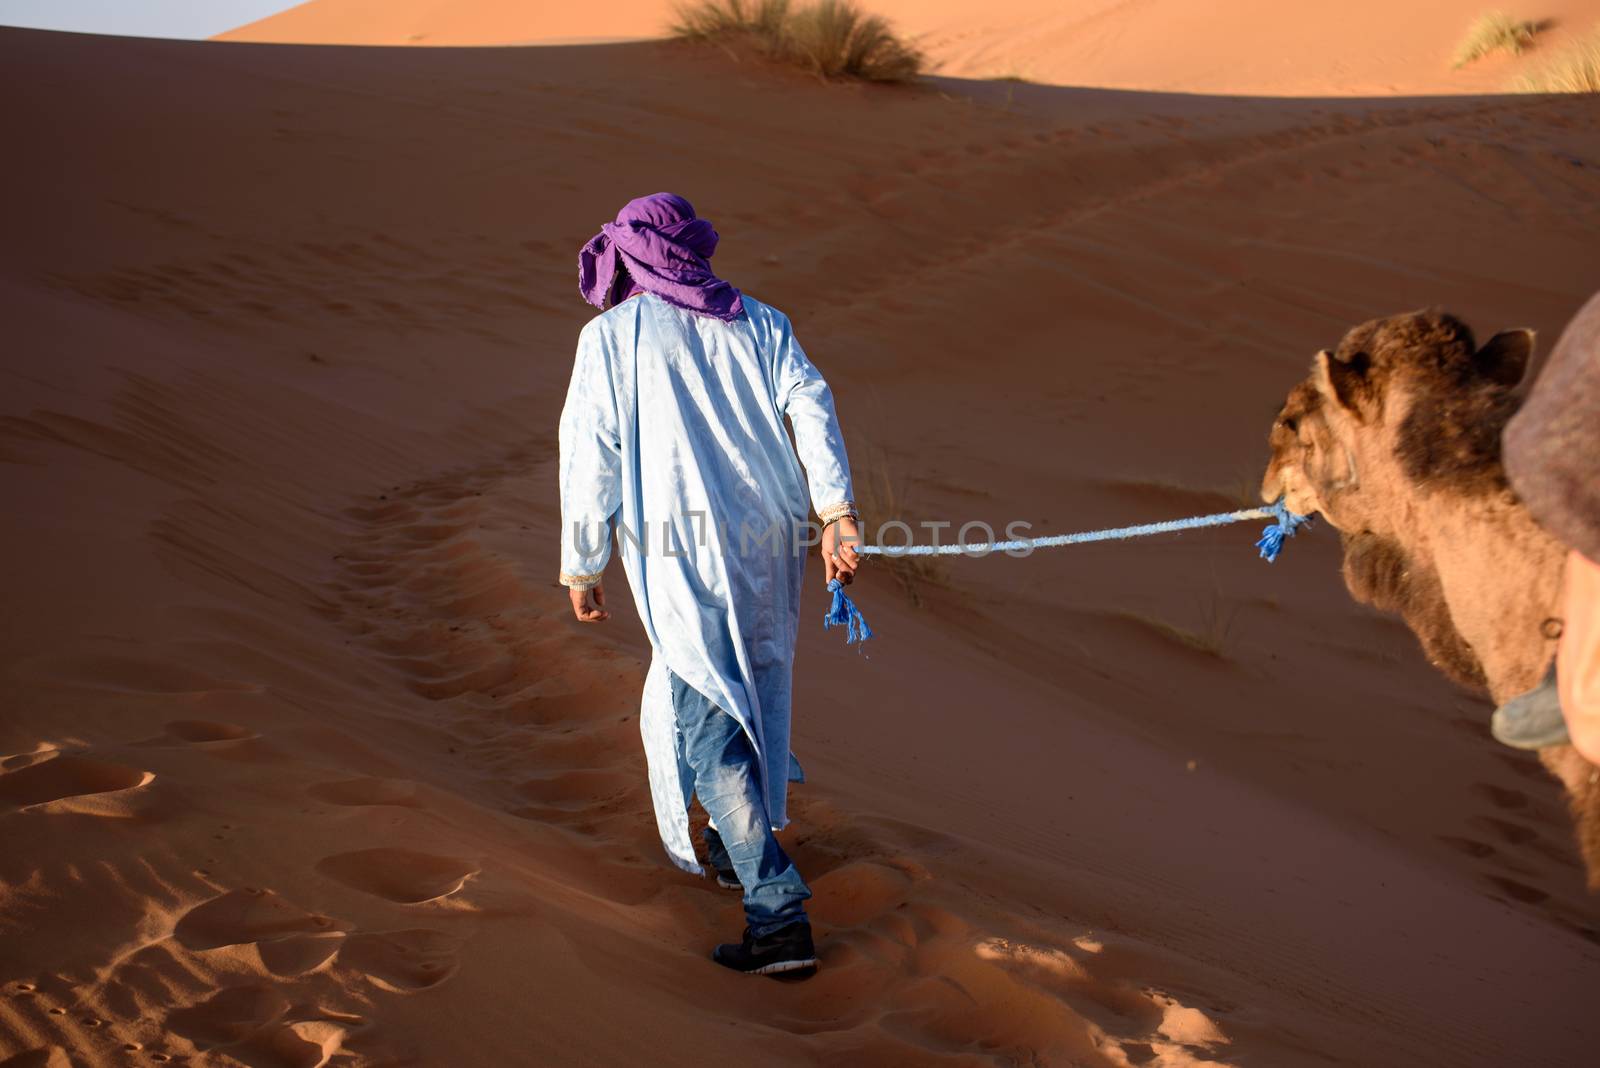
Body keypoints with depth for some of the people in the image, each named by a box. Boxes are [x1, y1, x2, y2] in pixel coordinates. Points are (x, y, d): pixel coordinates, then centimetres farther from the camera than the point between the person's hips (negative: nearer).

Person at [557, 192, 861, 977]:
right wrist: (837, 512, -10)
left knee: (709, 724, -5)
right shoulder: (757, 323, 13)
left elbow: (590, 457, -1)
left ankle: (779, 912, -13)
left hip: (683, 556, -5)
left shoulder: (610, 337, 2)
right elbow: (811, 405, -2)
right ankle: (739, 848, 40)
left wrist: (581, 568, 6)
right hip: (769, 540, 6)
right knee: (754, 691, 24)